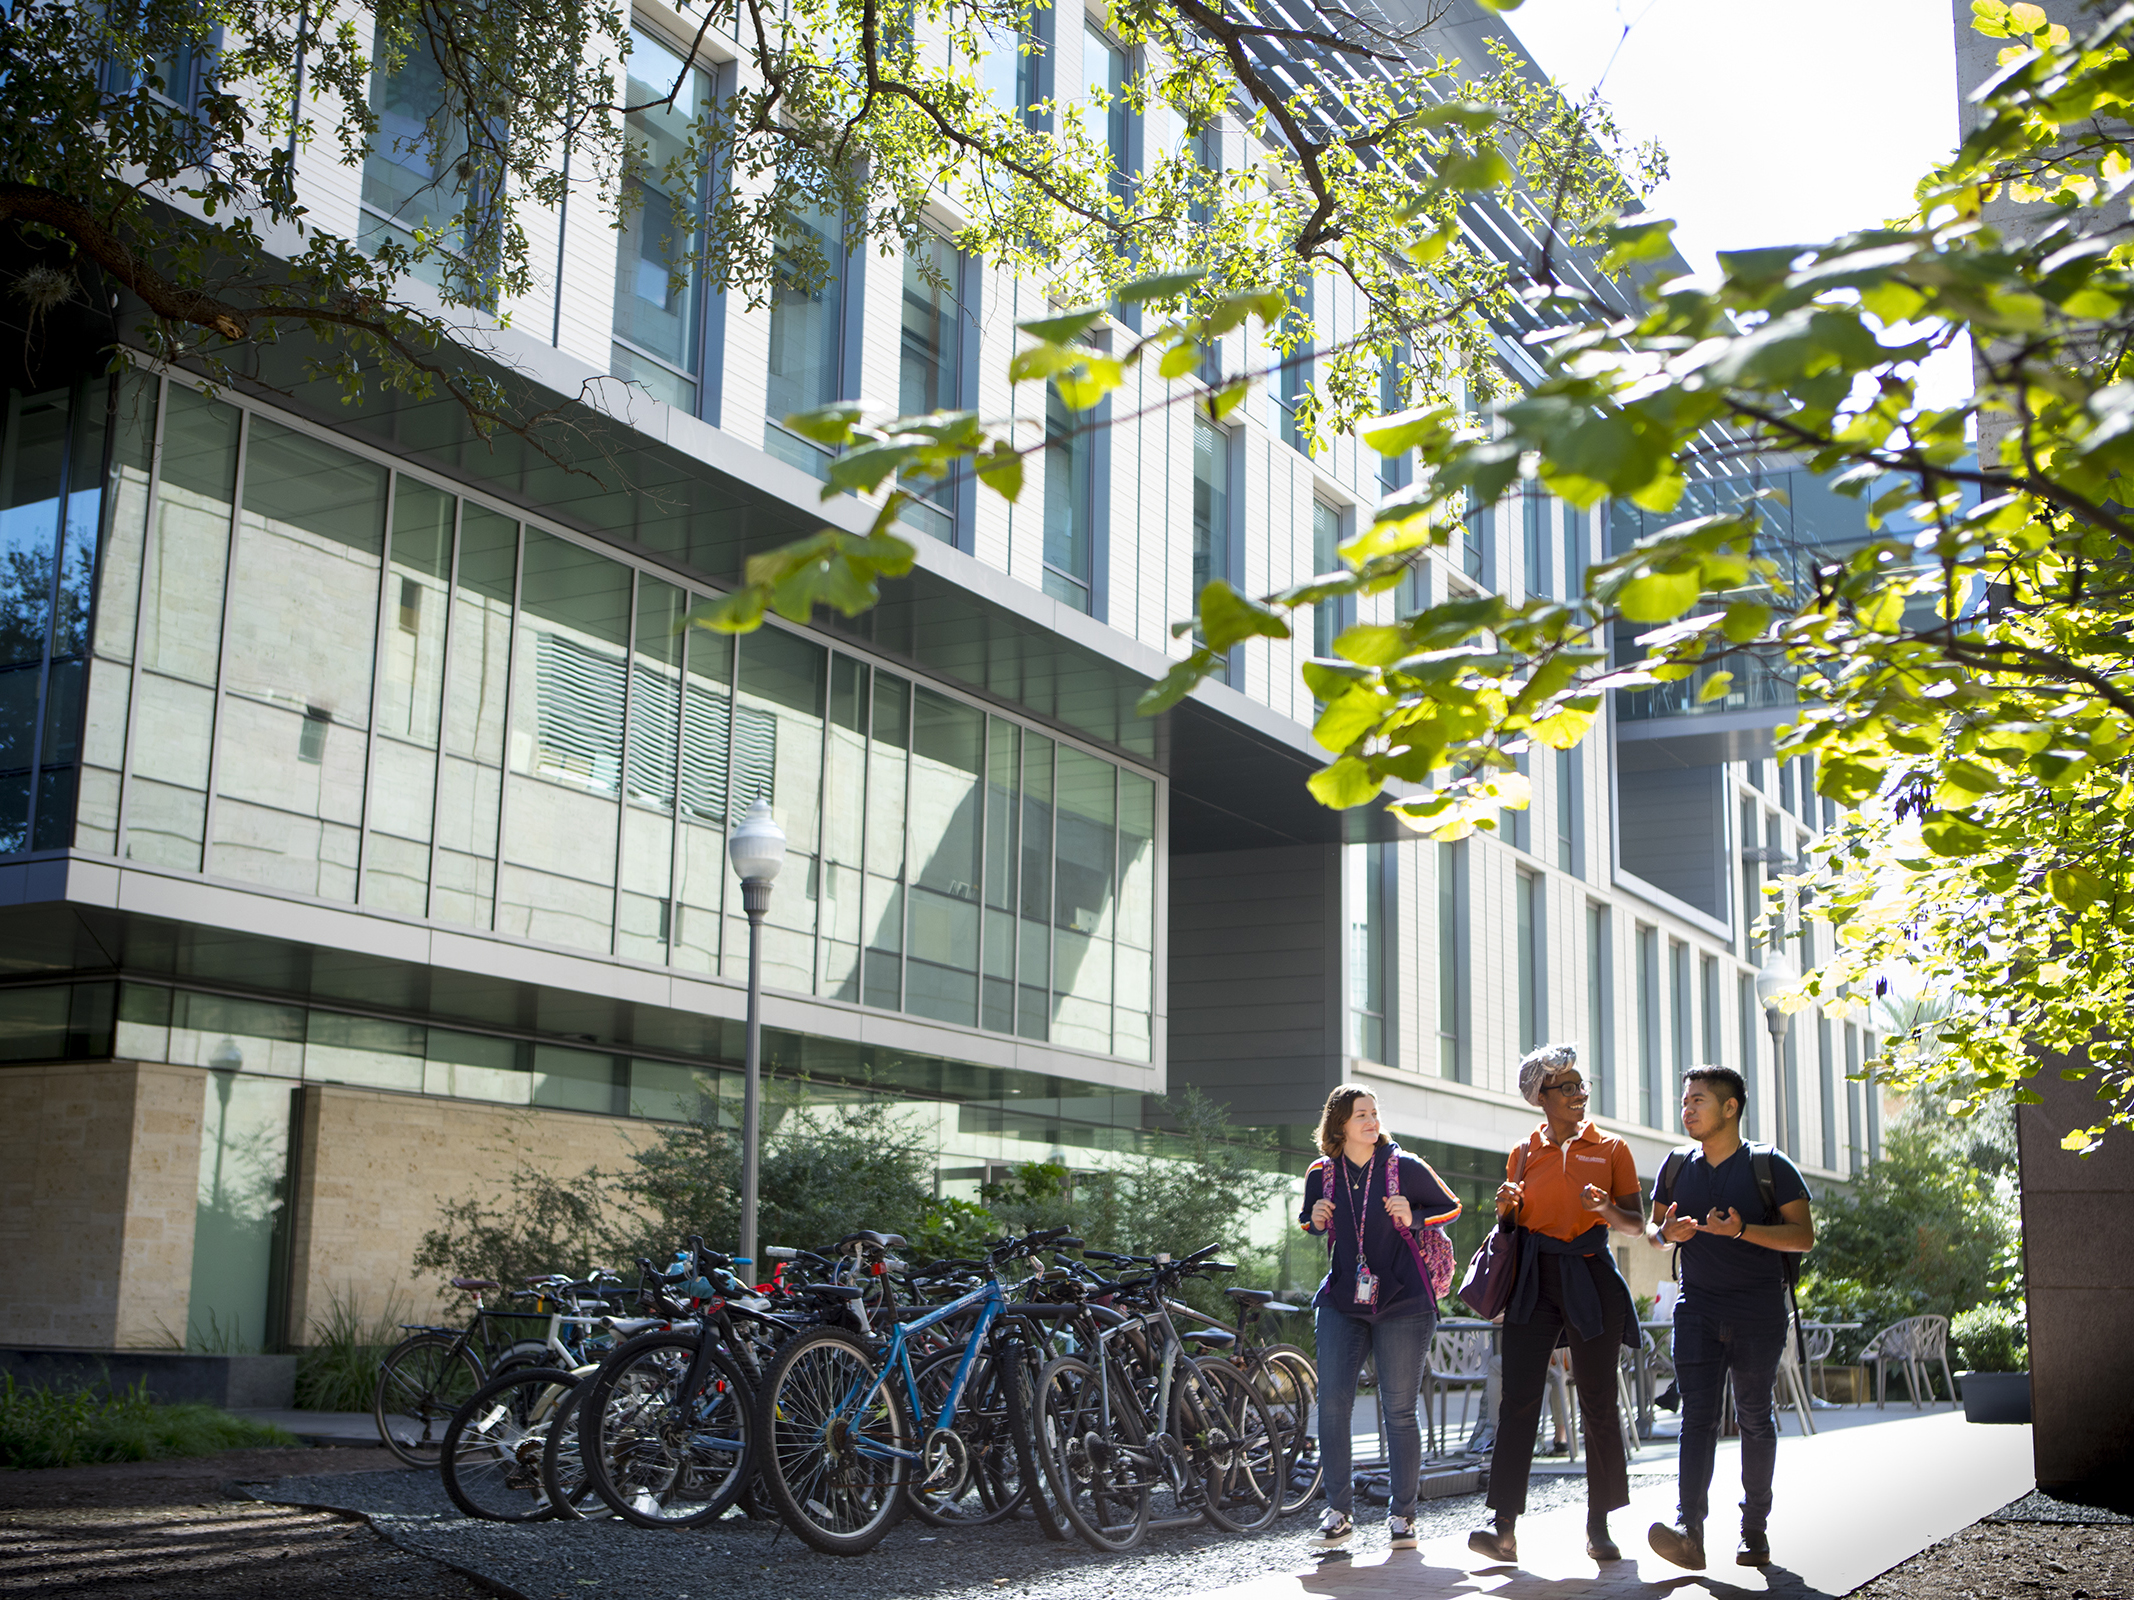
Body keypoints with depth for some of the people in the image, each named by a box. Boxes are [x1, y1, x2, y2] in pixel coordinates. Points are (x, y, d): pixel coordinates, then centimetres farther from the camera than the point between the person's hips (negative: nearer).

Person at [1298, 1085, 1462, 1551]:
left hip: (1402, 1303, -2)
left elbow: (1451, 1207, 6)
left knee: (1399, 1409, -1)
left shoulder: (1405, 1167, -4)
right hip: (1342, 1303, 2)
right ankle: (1338, 1511, 4)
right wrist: (1316, 1221, -3)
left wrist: (1413, 1218, -12)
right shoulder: (1322, 1174, 4)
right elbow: (1308, 1221, 20)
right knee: (1332, 1403, -7)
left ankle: (1402, 1515, 11)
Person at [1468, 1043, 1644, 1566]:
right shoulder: (1523, 1154, 12)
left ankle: (1599, 1527, 14)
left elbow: (1636, 1224, 7)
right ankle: (1505, 1528, -13)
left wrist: (1607, 1210, -14)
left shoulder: (1610, 1149, 8)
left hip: (1590, 1280, -1)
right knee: (1518, 1400, -9)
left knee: (1598, 1405, 2)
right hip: (1534, 1280, 1)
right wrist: (1506, 1208, -4)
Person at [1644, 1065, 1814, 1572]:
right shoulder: (1677, 1168, 9)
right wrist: (1666, 1232, -7)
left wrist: (1743, 1230, -22)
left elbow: (1804, 1234, -8)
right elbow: (1652, 1231, 18)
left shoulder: (1770, 1166, -3)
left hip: (1759, 1312, -2)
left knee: (1755, 1418, 6)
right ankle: (1689, 1532, -20)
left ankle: (1755, 1529, 18)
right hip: (1698, 1310, 2)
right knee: (1698, 1416, -9)